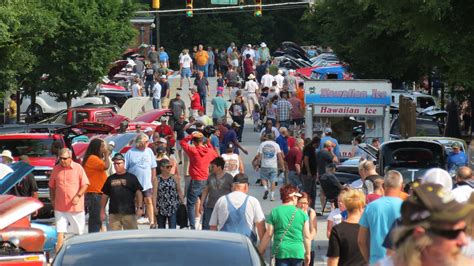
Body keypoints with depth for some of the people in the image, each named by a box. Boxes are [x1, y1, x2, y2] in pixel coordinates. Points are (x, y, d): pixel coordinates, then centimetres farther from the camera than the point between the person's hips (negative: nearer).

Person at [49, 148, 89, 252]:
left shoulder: (78, 168, -3)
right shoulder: (56, 169, 6)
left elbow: (85, 184, -3)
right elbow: (51, 186, 15)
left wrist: (78, 196, -16)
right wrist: (52, 200, 4)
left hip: (76, 206, -2)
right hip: (60, 207, 2)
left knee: (79, 233, 10)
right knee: (60, 232, -5)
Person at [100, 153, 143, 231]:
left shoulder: (131, 177, 3)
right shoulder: (110, 179, 13)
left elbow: (138, 192, 0)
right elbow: (105, 195, 16)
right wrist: (102, 211, 11)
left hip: (129, 213, -3)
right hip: (113, 213, 3)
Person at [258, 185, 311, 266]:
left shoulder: (274, 212, 0)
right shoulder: (302, 214, 2)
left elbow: (268, 234, -2)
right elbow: (307, 236, 3)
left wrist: (261, 250, 8)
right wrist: (308, 253, 15)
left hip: (281, 251, -1)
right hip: (298, 252, 1)